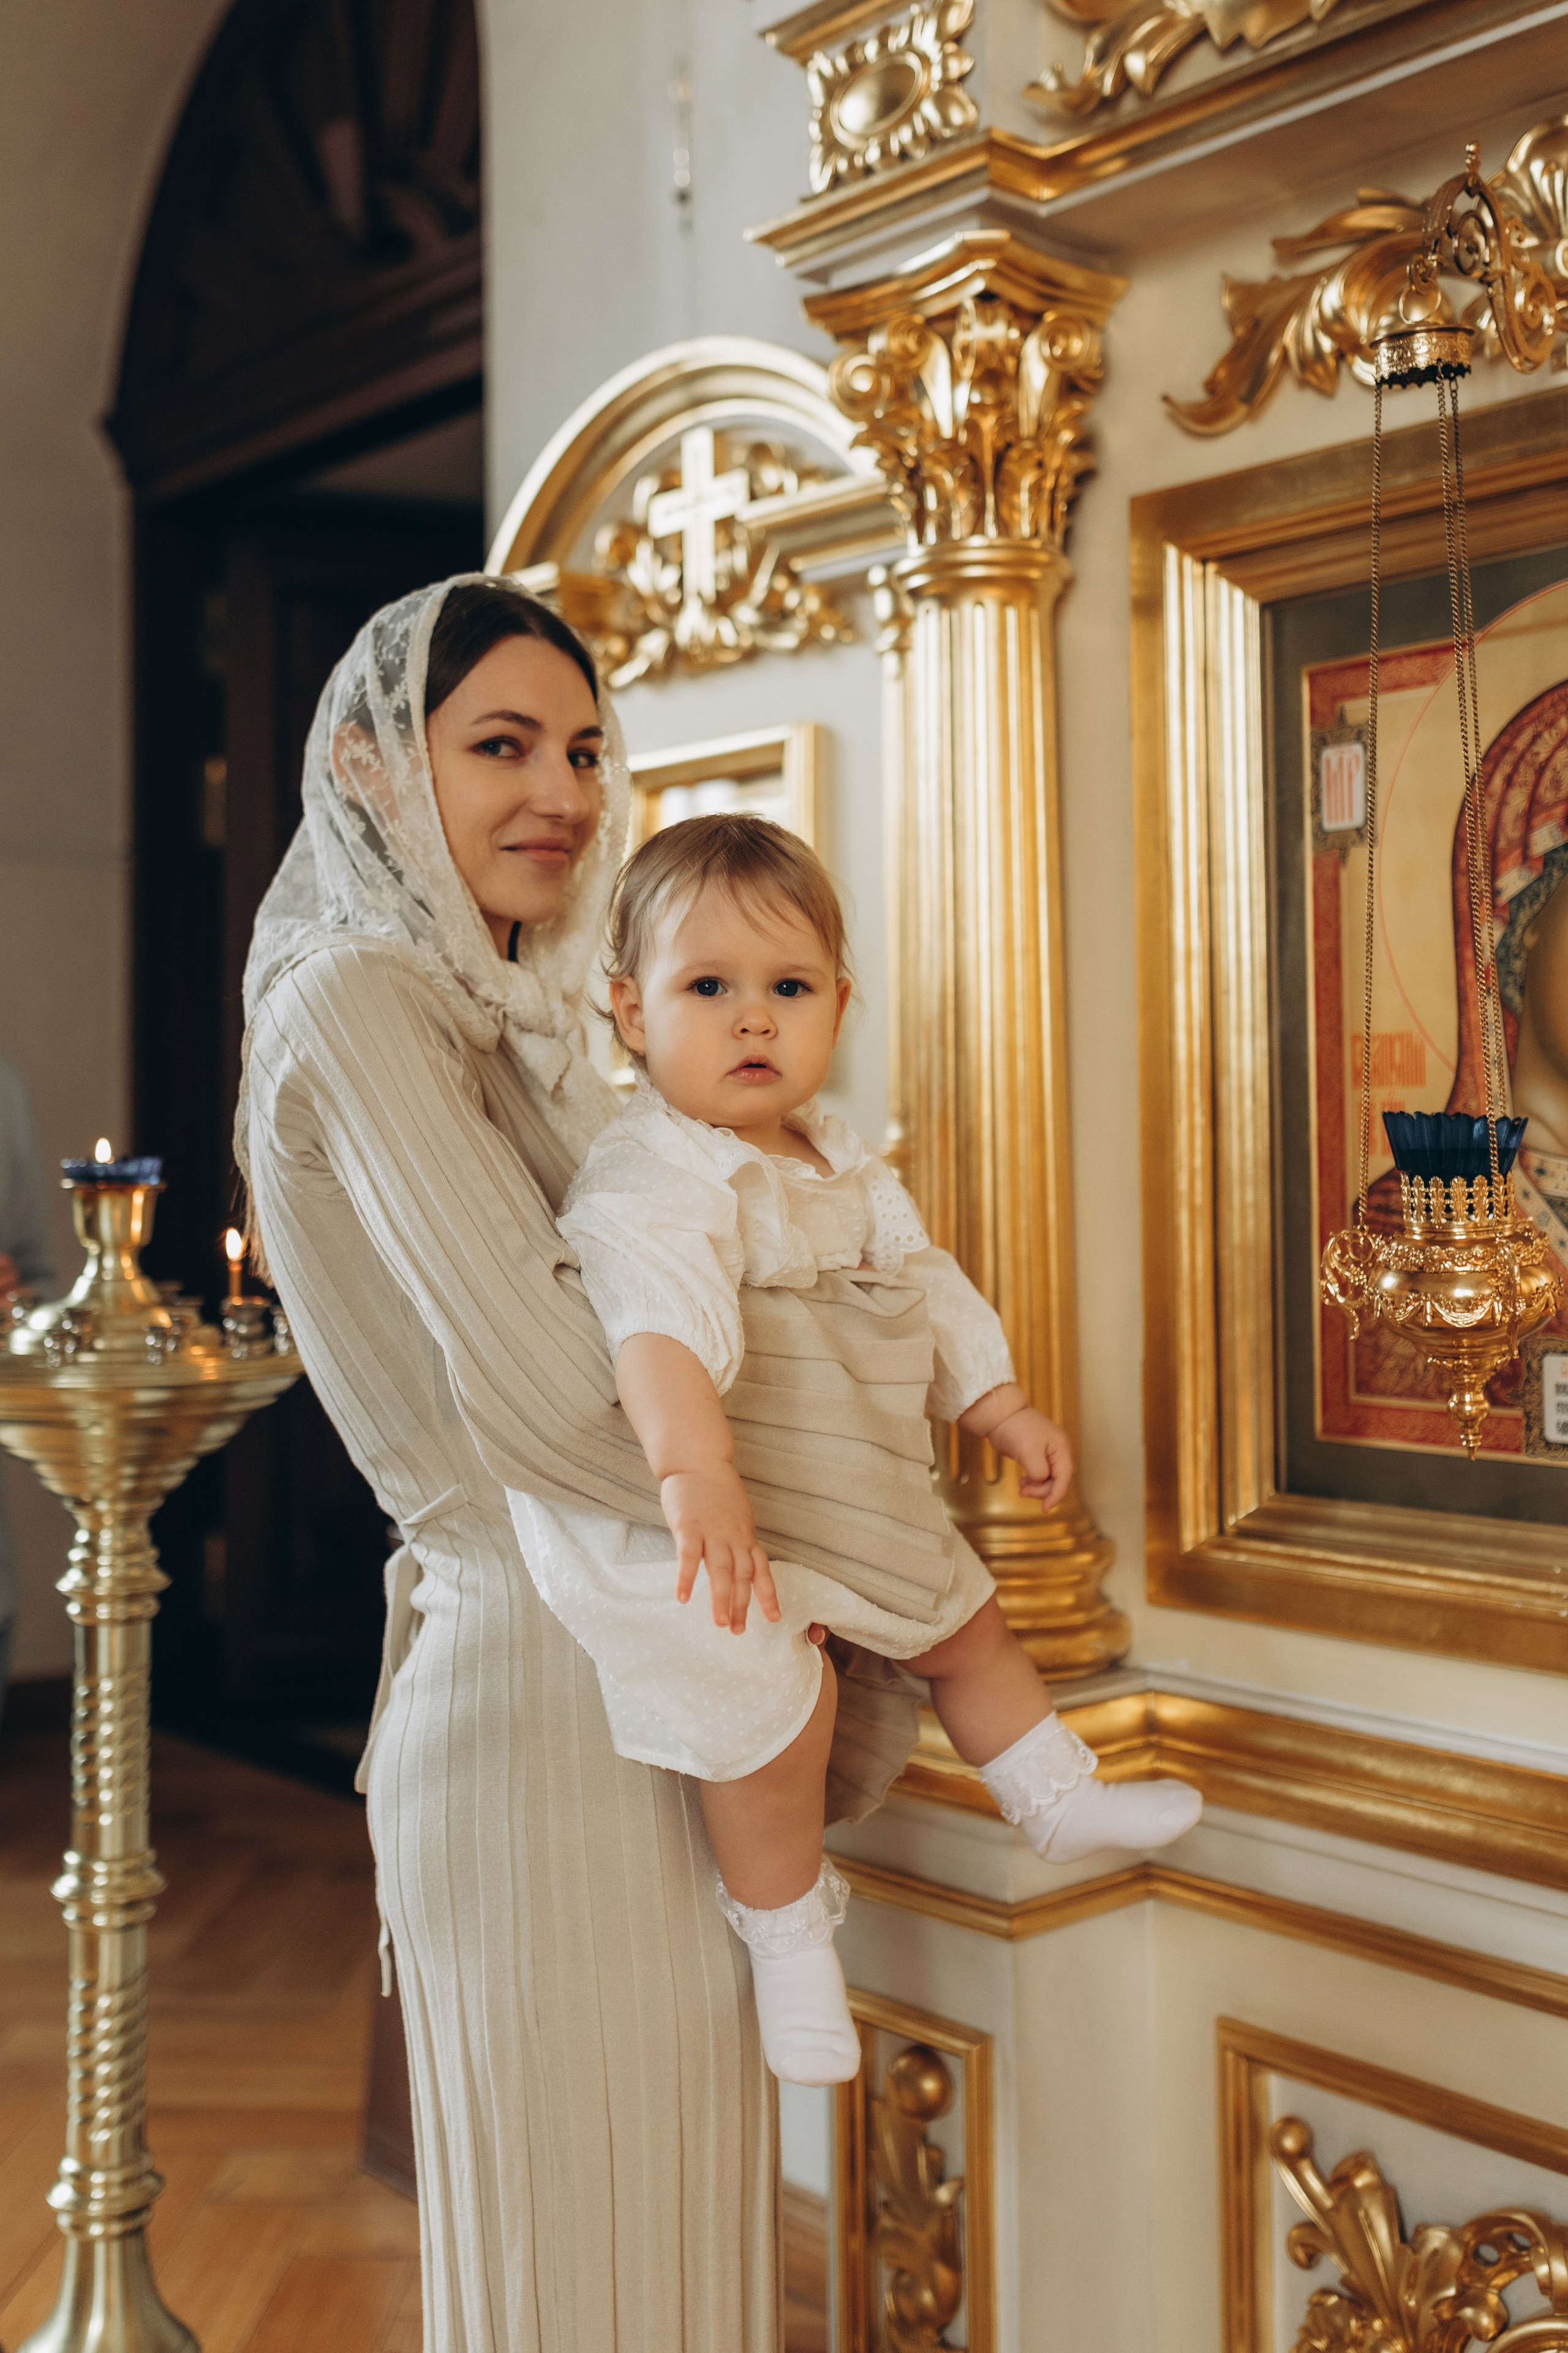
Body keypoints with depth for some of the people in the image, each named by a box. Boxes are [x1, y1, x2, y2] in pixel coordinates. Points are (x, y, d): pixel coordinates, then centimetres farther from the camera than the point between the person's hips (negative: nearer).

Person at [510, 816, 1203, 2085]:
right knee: (774, 1691, -17)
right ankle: (786, 1927, 10)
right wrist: (697, 1470, -57)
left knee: (961, 1615, 19)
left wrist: (1005, 1408, 10)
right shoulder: (650, 1175, -26)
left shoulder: (845, 1168, 5)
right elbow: (658, 1316, -43)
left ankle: (1059, 1797, 43)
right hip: (706, 1513, -9)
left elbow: (925, 1286, 16)